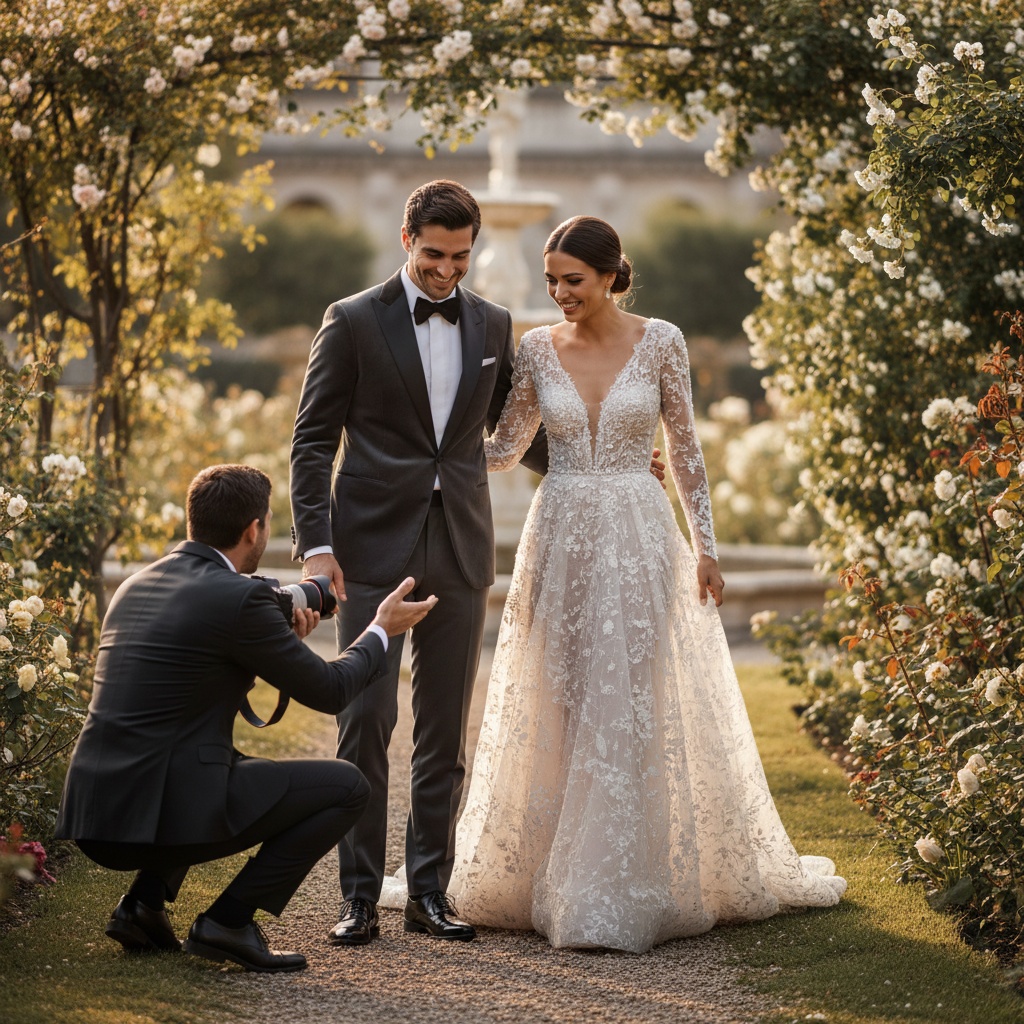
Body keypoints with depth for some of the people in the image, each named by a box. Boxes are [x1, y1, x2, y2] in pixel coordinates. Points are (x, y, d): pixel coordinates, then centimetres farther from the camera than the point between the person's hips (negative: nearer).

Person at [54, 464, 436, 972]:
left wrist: (282, 638, 24)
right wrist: (381, 630, 16)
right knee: (347, 786, 2)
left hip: (95, 812, 8)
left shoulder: (136, 585, 14)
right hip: (165, 812, -8)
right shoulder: (240, 598, -10)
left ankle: (143, 902, 20)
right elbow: (329, 690, -1)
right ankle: (228, 920, -1)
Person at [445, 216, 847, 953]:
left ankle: (629, 887, 5)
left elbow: (685, 449, 2)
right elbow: (503, 451, 11)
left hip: (639, 539, -2)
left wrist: (705, 546, -1)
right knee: (558, 710, 5)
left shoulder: (660, 342, -3)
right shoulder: (537, 349, 3)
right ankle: (554, 877, 18)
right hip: (561, 538, 2)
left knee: (636, 706, -3)